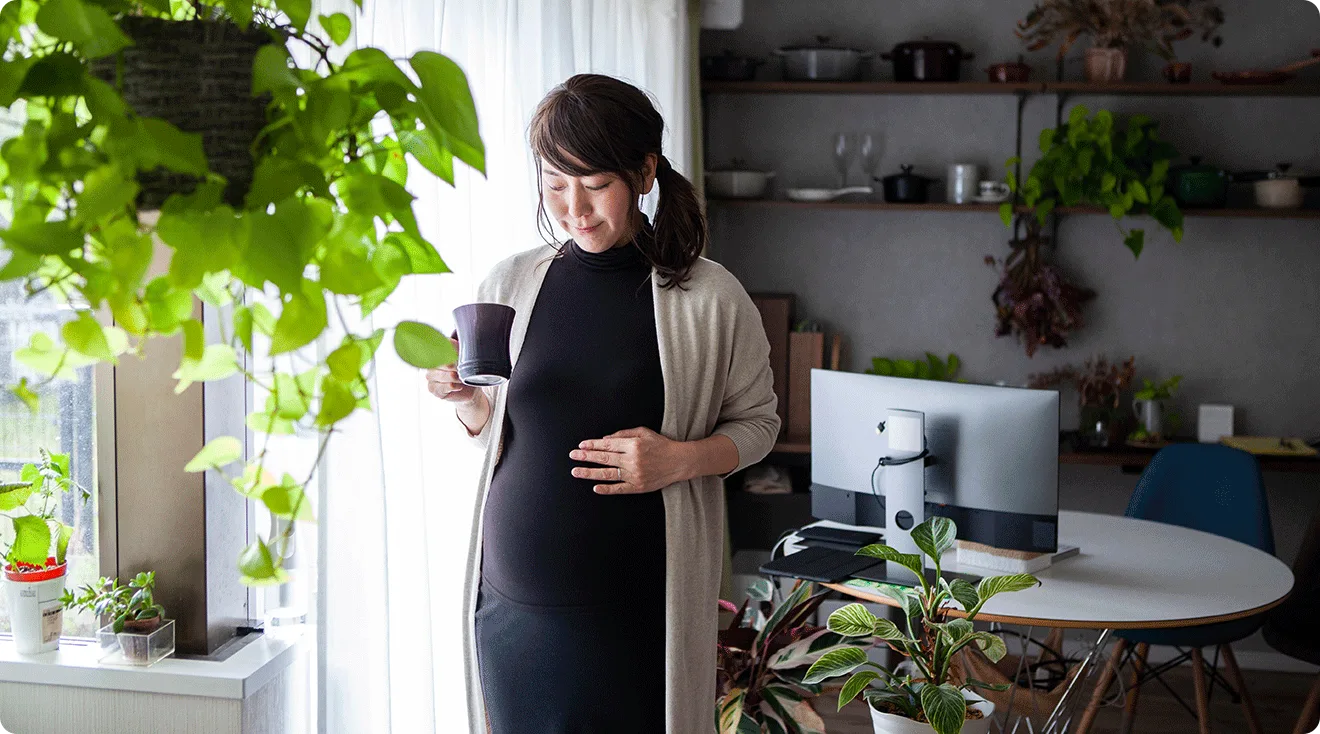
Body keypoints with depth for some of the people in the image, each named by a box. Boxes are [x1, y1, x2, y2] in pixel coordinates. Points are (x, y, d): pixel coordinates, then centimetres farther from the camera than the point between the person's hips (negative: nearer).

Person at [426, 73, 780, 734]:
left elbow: (758, 422, 5)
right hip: (513, 599, 3)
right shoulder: (511, 284, 4)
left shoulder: (710, 299, -5)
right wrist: (460, 394, -6)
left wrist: (680, 459, -13)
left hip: (641, 613, -2)